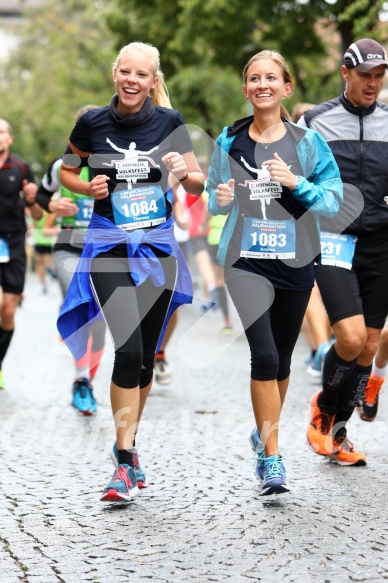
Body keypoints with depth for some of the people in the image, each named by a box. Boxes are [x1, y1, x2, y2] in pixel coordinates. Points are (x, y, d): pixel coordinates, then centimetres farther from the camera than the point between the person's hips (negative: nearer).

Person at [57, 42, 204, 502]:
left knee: (146, 356, 9)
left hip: (159, 247, 2)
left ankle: (127, 443, 30)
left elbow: (198, 185, 3)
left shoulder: (169, 121, -1)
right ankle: (124, 462, -9)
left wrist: (183, 173, -19)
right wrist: (89, 188, -9)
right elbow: (66, 171, 12)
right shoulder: (92, 123, -3)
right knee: (128, 349, -16)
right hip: (109, 247, -2)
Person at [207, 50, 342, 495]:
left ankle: (265, 432, 36)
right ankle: (271, 457, -11)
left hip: (295, 260, 1)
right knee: (264, 353, -16)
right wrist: (221, 200, -9)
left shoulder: (307, 141, 0)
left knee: (281, 357, 12)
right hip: (246, 260, -1)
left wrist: (295, 182, -18)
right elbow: (212, 196, 14)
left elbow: (333, 200, -2)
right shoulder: (229, 142, 4)